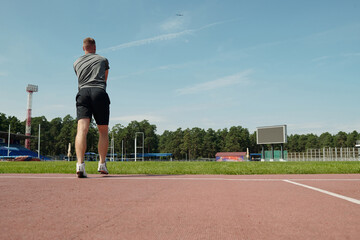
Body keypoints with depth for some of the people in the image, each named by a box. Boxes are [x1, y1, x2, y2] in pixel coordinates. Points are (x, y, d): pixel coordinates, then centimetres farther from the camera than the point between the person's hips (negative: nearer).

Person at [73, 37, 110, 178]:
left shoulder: (77, 63, 27)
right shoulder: (103, 60, 23)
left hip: (83, 92, 1)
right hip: (100, 92, -1)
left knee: (82, 129, -14)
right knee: (103, 131, 8)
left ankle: (80, 164, -30)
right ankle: (102, 163, 1)